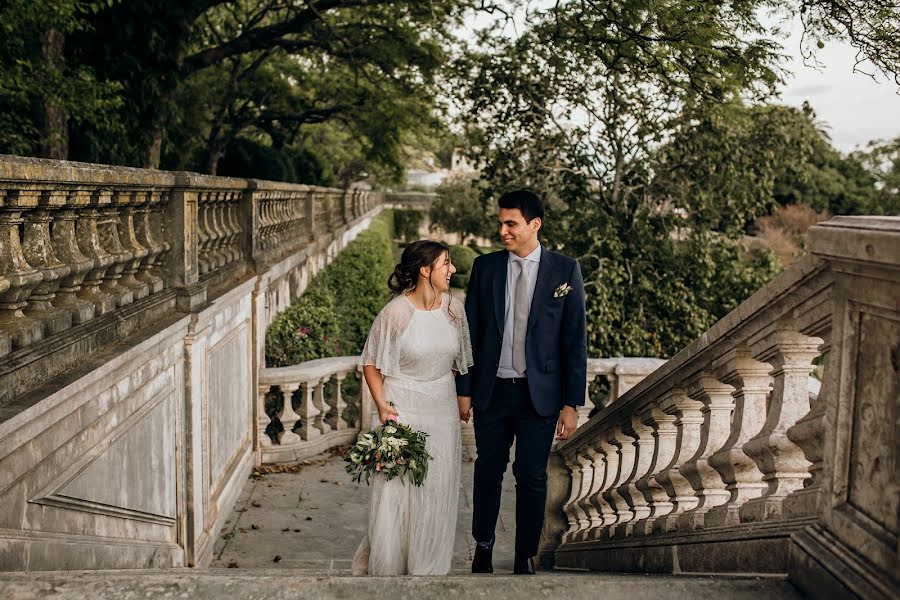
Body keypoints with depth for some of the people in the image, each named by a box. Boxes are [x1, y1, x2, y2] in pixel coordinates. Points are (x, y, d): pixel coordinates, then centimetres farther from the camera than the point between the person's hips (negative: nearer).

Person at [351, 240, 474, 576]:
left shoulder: (455, 309, -1)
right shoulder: (395, 312, -14)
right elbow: (371, 363, -5)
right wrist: (381, 405, -15)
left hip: (442, 412, 4)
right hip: (402, 411, -4)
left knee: (437, 494, 10)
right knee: (395, 492, 4)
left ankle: (429, 568, 28)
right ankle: (385, 566, 26)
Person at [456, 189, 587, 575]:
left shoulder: (565, 271, -4)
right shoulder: (485, 267, 2)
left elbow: (575, 340, -4)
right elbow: (471, 331, 5)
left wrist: (572, 403, -6)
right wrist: (464, 389, 3)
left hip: (540, 395, -2)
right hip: (492, 391, 2)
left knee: (532, 477, 7)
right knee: (488, 471, 13)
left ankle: (525, 558, 24)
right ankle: (483, 547, 33)